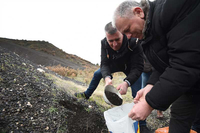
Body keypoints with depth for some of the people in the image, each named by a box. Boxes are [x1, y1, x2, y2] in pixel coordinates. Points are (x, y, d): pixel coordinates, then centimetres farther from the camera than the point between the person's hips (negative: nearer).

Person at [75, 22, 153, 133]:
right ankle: (87, 94, 37)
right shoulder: (104, 43, -28)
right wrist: (107, 77, -51)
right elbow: (105, 64, -29)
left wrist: (126, 83, -58)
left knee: (137, 94, -14)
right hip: (116, 64, 5)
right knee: (97, 74, 13)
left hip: (131, 68, -4)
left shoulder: (133, 43, -40)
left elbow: (137, 68, -39)